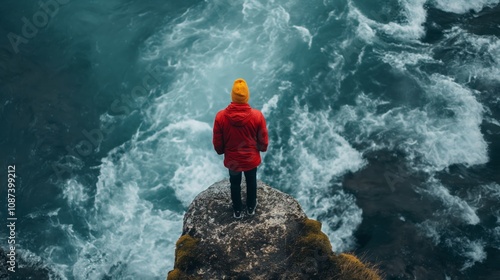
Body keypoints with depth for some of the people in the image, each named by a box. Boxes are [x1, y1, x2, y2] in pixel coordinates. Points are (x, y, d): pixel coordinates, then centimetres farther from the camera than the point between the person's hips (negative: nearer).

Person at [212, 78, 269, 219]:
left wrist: (222, 151, 12)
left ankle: (237, 210, 46)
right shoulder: (257, 115, -25)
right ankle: (251, 207, 49)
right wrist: (261, 148, 11)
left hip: (232, 160, 0)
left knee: (235, 184, 26)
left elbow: (217, 143, -11)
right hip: (251, 159, 0)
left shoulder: (220, 116, -24)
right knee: (251, 182, 28)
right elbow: (263, 141, -12)